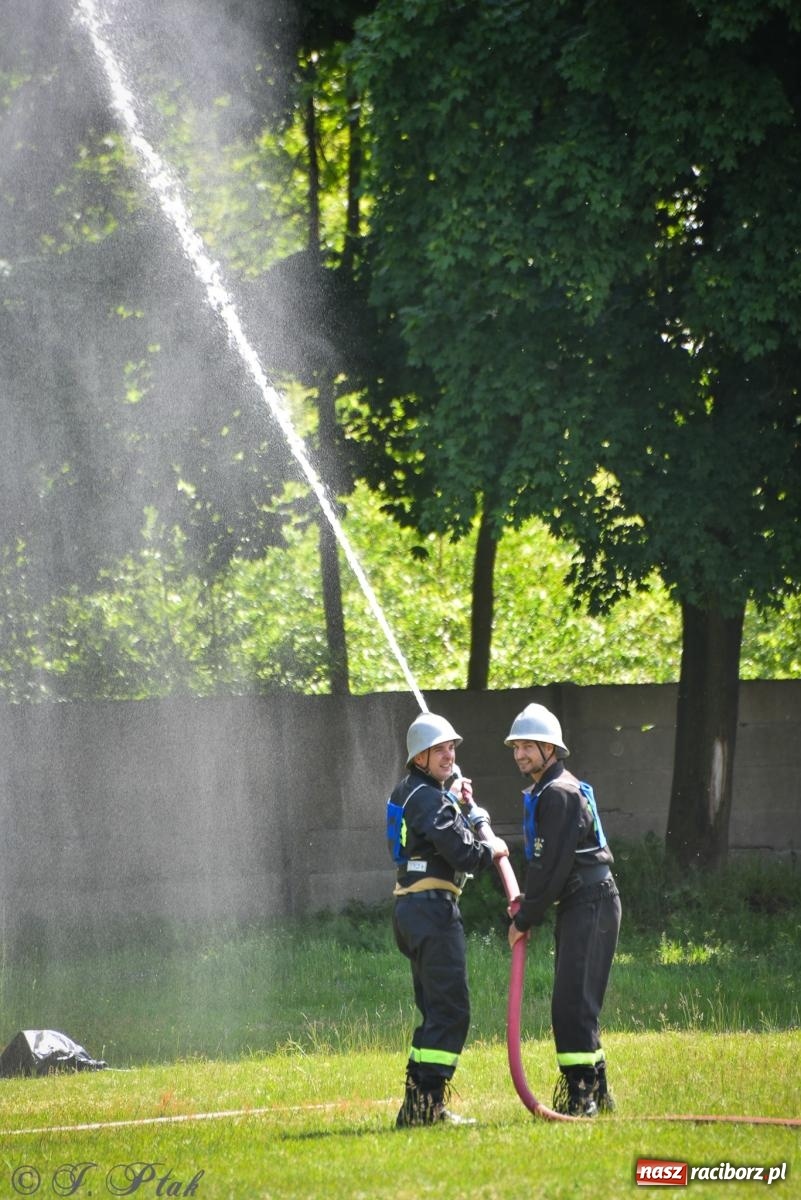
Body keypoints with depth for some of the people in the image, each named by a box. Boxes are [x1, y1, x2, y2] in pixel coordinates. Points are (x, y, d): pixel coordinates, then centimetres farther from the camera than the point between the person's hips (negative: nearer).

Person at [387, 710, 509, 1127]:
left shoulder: (410, 792, 18)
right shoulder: (430, 798, -13)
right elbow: (463, 853, -19)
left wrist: (461, 803, 13)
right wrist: (493, 850, 0)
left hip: (409, 908, 11)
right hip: (433, 908, -11)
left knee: (434, 1009, 15)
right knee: (450, 1009, -12)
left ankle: (419, 1104, 15)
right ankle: (427, 1100, -18)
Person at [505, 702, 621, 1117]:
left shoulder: (560, 794, -14)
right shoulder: (542, 792, 18)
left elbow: (553, 866, -18)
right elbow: (544, 862, 23)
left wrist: (525, 920, -12)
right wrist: (526, 902, 8)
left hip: (591, 906, -11)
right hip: (575, 907, 11)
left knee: (573, 1002, -15)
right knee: (571, 1004, 12)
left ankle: (583, 1095, -17)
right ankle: (594, 1093, 18)